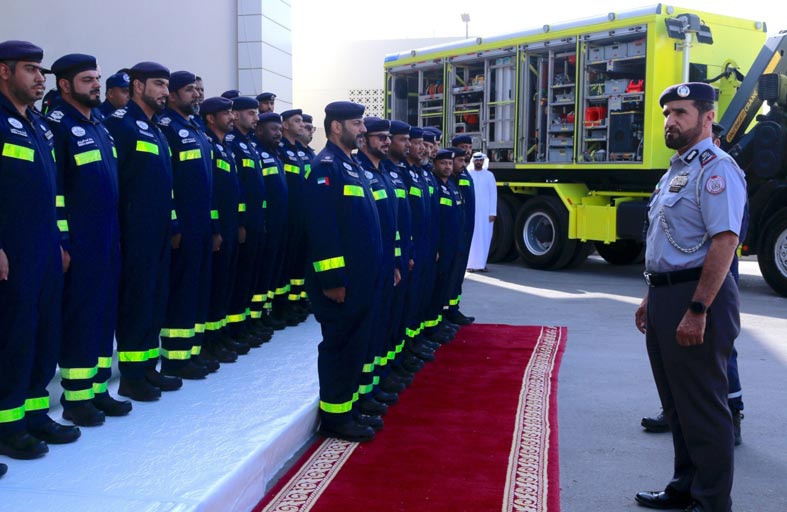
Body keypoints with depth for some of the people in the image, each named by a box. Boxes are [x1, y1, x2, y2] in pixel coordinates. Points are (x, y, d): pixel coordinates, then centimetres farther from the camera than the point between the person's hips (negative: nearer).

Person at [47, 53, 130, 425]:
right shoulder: (57, 124, -9)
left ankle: (98, 388, 21)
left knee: (104, 311, 11)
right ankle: (75, 398, 9)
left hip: (107, 238, 8)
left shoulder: (98, 123, 15)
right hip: (78, 241, -8)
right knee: (79, 314, -1)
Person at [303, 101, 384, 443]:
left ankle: (351, 397, 28)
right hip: (341, 278, -10)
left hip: (362, 276, 10)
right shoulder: (326, 166, -14)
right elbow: (322, 226, -22)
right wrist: (333, 279, -24)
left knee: (358, 340, 16)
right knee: (340, 344, -2)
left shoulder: (351, 165, 17)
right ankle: (334, 415, 7)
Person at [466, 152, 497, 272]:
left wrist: (493, 212, -2)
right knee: (471, 237, -1)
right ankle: (471, 264, 2)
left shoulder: (489, 175, 7)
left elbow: (493, 194, 4)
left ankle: (481, 264, 7)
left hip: (485, 211, 1)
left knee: (485, 237, 1)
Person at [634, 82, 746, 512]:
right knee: (675, 400, 18)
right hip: (665, 295, 10)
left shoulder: (715, 168, -14)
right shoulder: (675, 172, 17)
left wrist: (698, 311, -27)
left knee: (701, 405, -1)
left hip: (696, 298, -10)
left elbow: (725, 240, -23)